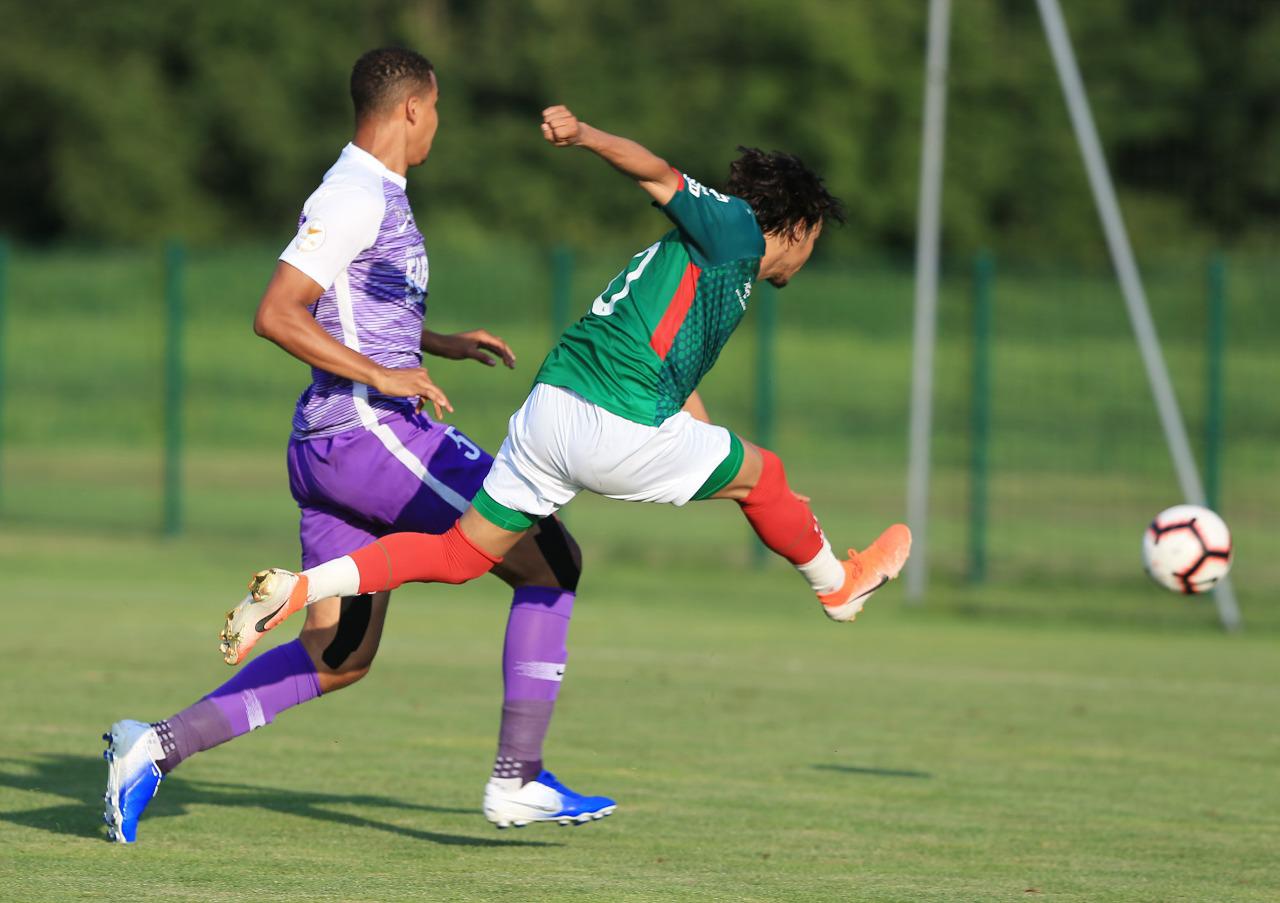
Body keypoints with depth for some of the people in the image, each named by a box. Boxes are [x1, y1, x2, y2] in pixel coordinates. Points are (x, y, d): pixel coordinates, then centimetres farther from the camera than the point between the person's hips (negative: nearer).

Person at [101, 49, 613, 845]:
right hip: (370, 431, -10)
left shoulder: (378, 196, 19)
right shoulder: (354, 196, -13)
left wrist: (442, 344, 26)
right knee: (551, 558, -3)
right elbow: (275, 315, -19)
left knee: (338, 658, 9)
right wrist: (381, 376, -21)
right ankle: (518, 781, -3)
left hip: (331, 448, 10)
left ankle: (158, 746, 1)